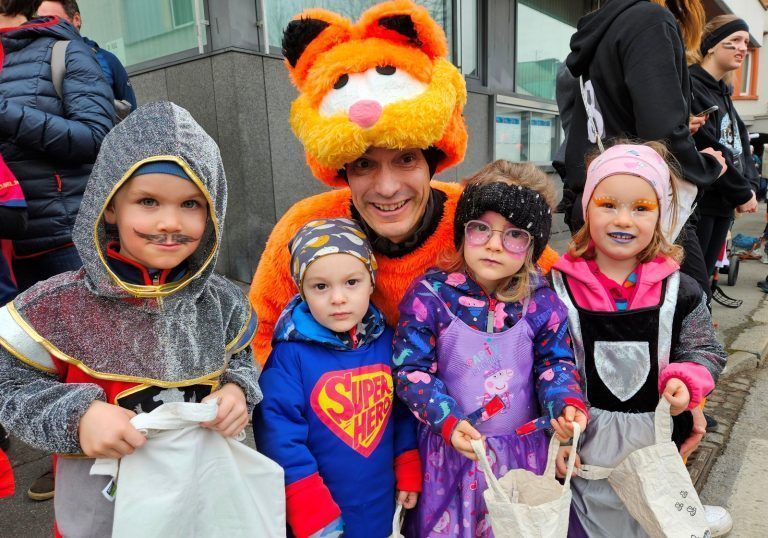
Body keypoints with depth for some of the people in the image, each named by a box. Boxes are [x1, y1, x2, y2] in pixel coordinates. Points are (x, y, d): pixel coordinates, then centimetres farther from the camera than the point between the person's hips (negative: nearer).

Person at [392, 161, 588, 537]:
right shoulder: (429, 295, -16)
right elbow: (410, 369, -13)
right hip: (453, 449, -2)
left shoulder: (542, 303, -9)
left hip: (525, 448, 2)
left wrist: (566, 403, -16)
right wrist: (448, 420, -22)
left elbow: (555, 363, 3)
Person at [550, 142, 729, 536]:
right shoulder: (560, 286, -13)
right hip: (586, 442, -1)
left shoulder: (679, 290, -8)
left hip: (659, 440, 2)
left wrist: (685, 382, -19)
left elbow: (706, 351, 2)